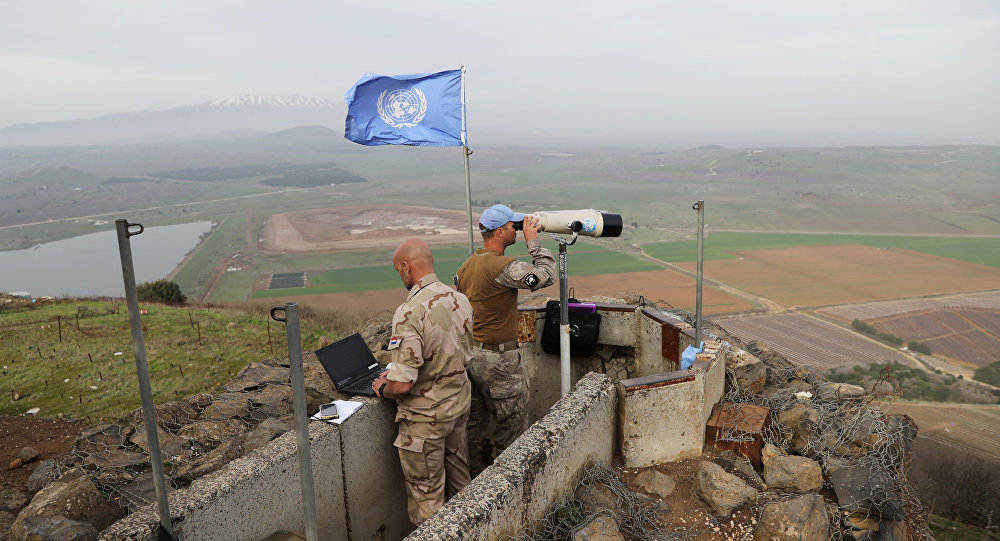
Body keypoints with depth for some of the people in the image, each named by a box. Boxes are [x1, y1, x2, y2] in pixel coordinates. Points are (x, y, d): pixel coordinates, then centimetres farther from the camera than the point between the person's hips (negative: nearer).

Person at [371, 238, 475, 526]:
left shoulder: (410, 313, -27)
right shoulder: (460, 299, -3)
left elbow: (403, 384, -28)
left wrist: (383, 388, -4)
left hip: (426, 416, -8)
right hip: (459, 404, 8)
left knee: (427, 496, 11)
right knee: (460, 484, 24)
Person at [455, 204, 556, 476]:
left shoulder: (466, 266, 7)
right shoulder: (503, 266, -21)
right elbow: (546, 275, -18)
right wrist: (533, 241, -7)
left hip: (469, 353, 9)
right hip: (497, 359, -9)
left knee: (475, 422, 18)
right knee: (512, 423, 7)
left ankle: (475, 477, 31)